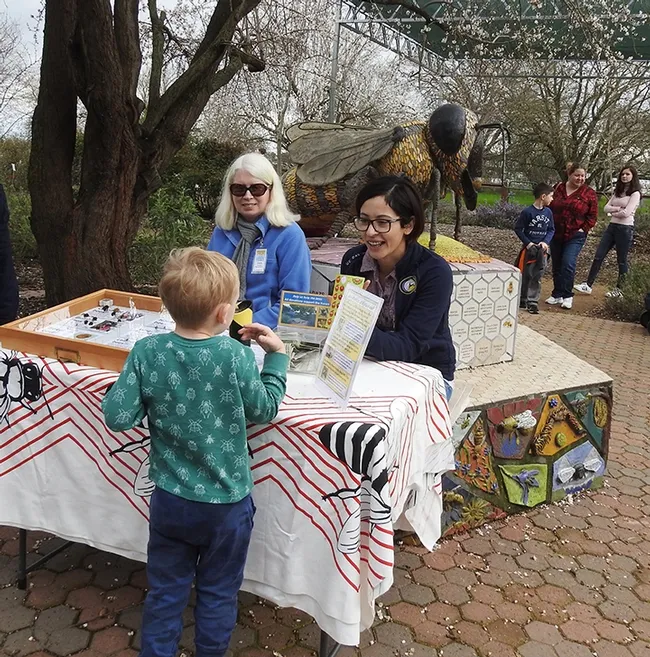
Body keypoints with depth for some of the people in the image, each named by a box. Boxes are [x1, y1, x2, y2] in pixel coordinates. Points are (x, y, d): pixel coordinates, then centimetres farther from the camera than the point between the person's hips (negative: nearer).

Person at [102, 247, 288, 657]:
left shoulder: (146, 353, -16)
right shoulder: (237, 358, -22)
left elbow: (118, 417, -12)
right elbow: (264, 409, -6)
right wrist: (277, 356, 5)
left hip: (170, 500, 2)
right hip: (227, 503, -2)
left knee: (166, 591, 22)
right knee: (218, 594, 21)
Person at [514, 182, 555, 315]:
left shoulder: (548, 212, 2)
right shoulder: (527, 212, -13)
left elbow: (551, 229, 9)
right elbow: (518, 228, -8)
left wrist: (545, 242, -7)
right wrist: (528, 243, -13)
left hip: (542, 249, 4)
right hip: (529, 248, -4)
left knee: (537, 277, 5)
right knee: (525, 276, 5)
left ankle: (533, 302, 10)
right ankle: (522, 299, 19)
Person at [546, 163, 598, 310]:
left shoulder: (589, 193, -4)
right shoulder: (559, 189, 3)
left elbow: (592, 215, -1)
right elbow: (550, 207, 10)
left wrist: (584, 229, -11)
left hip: (575, 236, -3)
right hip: (556, 234, 4)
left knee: (568, 264, -14)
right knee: (556, 265, 10)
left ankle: (567, 296, -2)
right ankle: (557, 294, 22)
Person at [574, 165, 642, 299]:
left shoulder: (635, 194, -6)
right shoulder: (618, 192, 16)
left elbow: (626, 213, -16)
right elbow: (606, 208, 6)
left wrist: (612, 212, -2)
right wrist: (618, 208, -11)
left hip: (625, 229, -7)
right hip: (612, 226, 7)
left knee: (622, 260, 2)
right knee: (598, 256, 1)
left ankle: (619, 289, 12)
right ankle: (588, 285, 3)